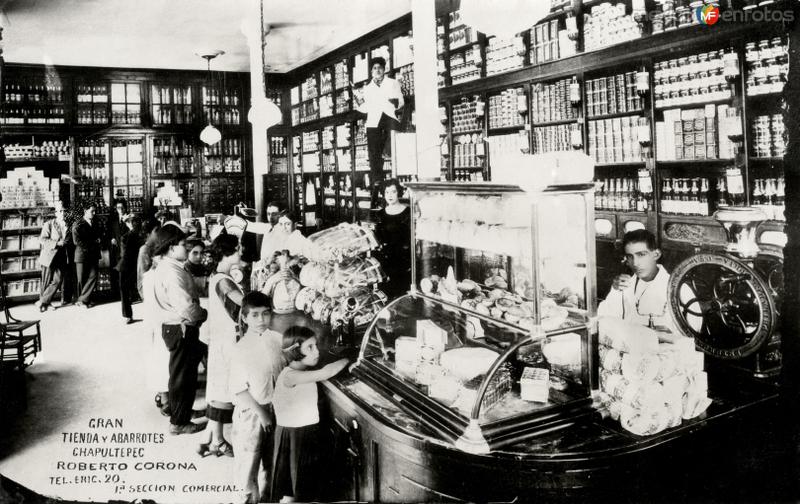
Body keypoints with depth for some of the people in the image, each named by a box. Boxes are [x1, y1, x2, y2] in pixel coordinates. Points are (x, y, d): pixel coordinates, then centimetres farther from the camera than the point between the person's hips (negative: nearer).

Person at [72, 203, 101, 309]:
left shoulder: (95, 224, 13)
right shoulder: (77, 225, -5)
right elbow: (77, 241, -14)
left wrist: (98, 256, 14)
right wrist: (93, 242, -11)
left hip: (93, 256, 5)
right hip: (82, 256, -5)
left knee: (93, 278, -6)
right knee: (81, 279, 3)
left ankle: (83, 300, 2)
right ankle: (82, 300, 16)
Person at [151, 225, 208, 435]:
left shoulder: (166, 267, 10)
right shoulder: (172, 272, -24)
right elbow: (186, 307, -30)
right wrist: (204, 315, -13)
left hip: (175, 327, 10)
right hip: (181, 329, -10)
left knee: (181, 373, 24)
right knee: (183, 375, 4)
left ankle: (179, 411, 41)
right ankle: (179, 422, 17)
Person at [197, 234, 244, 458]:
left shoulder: (217, 277, 9)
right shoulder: (223, 281, -21)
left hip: (220, 337, 9)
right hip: (227, 341, -9)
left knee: (217, 388, 16)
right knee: (223, 390, 1)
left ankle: (212, 438, 26)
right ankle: (217, 442, 13)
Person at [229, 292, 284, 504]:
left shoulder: (277, 339, -6)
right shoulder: (240, 350, -17)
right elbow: (239, 390, -15)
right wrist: (261, 414, -15)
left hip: (275, 409, 5)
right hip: (250, 413, -5)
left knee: (271, 461, 20)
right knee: (248, 463, 8)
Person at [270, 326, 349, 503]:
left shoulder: (305, 373, 7)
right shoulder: (290, 375, -25)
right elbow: (326, 373, -31)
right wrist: (349, 359, -22)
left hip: (308, 431, 9)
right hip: (292, 435, -9)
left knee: (305, 489, 17)